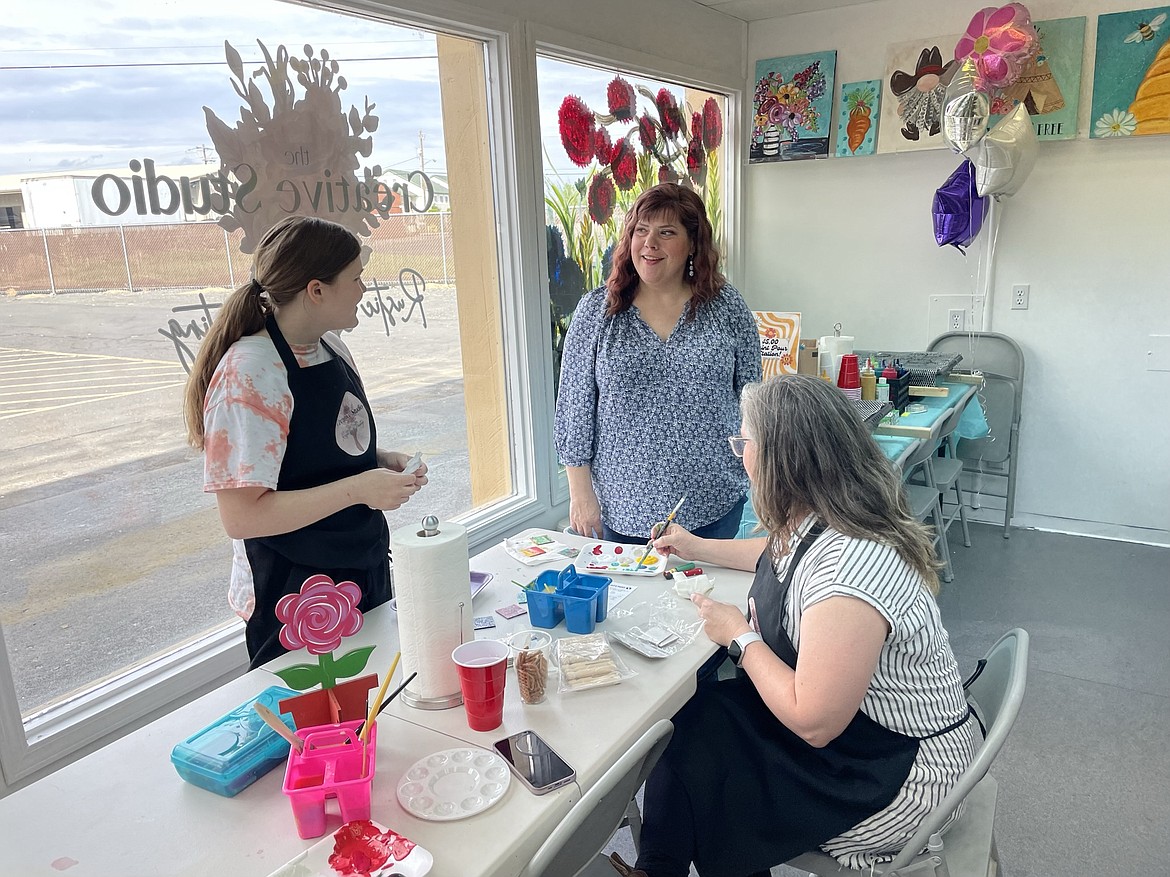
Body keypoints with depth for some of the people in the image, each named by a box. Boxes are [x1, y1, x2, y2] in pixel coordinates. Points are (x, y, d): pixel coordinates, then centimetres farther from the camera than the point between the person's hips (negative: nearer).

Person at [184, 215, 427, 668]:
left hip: (366, 575, 8)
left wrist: (379, 461, -1)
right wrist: (357, 489, -26)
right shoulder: (249, 375, -22)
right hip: (295, 601, -8)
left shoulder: (332, 347, 4)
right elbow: (242, 517, -25)